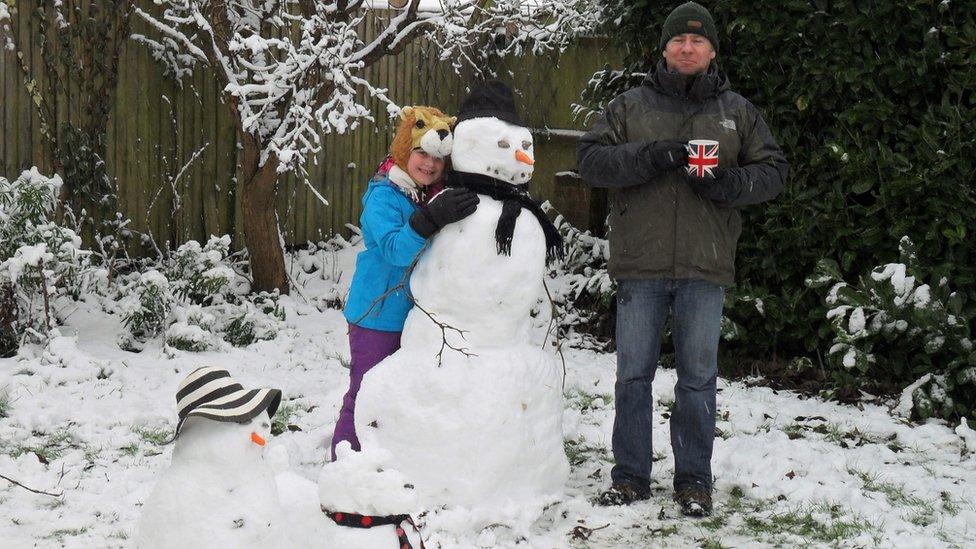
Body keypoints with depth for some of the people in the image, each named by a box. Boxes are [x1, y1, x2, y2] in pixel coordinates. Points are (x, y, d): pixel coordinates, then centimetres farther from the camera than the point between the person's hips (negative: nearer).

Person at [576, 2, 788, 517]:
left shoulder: (737, 111, 10)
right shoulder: (629, 106, 6)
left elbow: (772, 169, 9)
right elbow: (590, 159, -2)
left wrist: (730, 184, -11)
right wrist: (647, 157, -18)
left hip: (705, 266, 0)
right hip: (640, 263, 0)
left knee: (698, 376, 6)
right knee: (633, 373, 6)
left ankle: (694, 480, 16)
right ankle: (630, 475, 18)